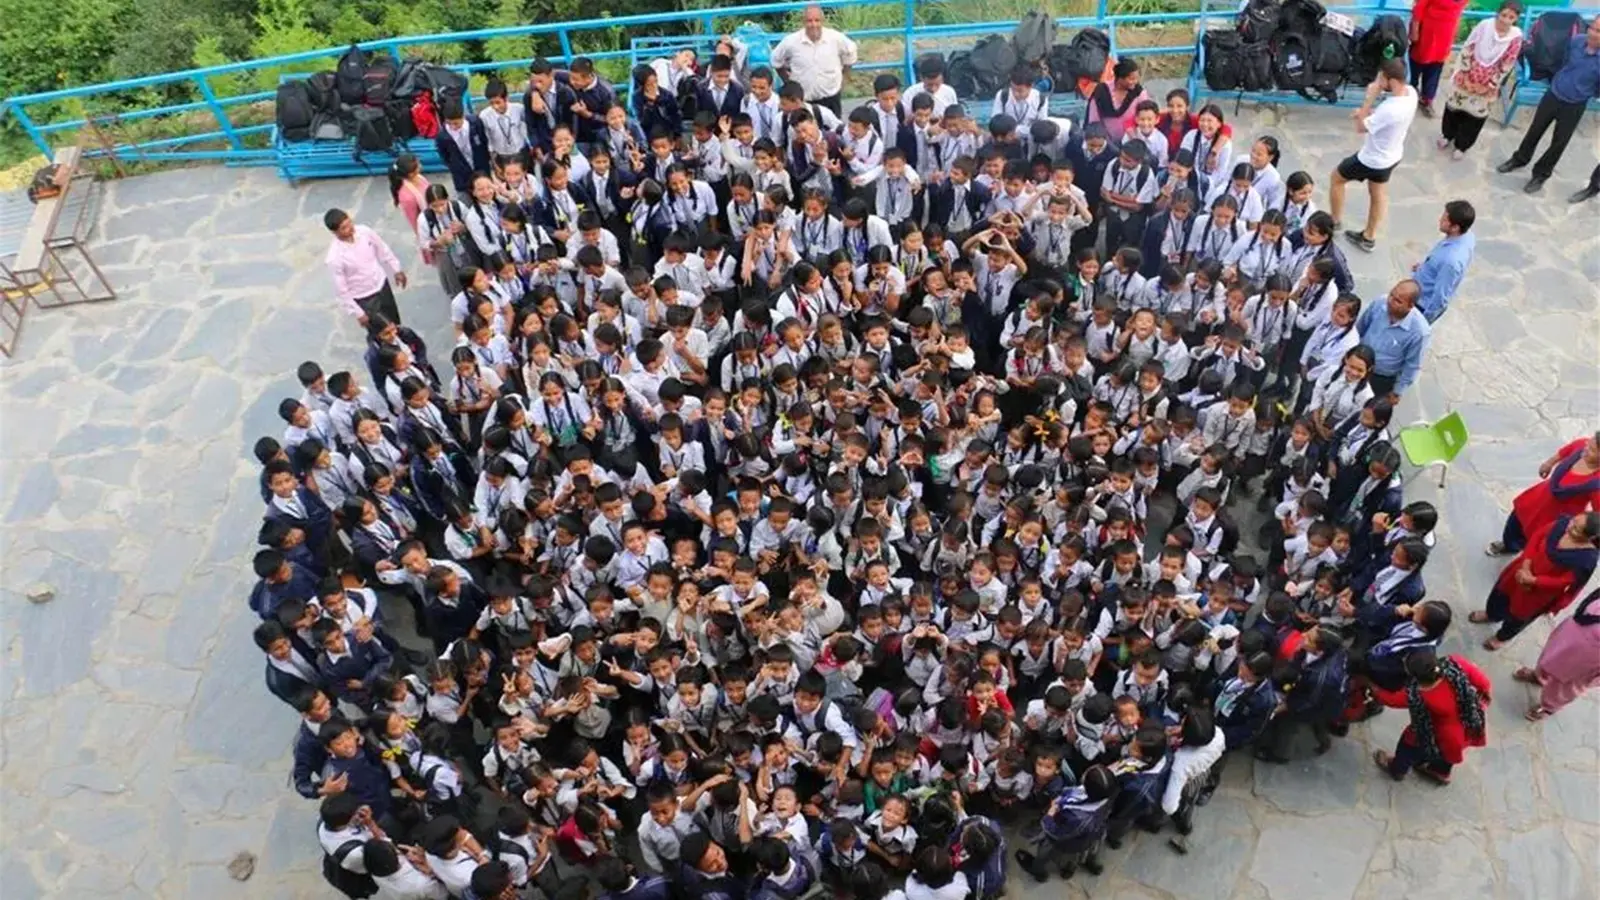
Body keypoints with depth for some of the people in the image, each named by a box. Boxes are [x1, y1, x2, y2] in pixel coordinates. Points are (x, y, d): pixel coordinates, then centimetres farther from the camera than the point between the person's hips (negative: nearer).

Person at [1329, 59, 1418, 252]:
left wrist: (1369, 99, -26)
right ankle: (1369, 237, 43)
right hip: (1392, 156, 8)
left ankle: (1333, 222, 38)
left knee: (1336, 178, 18)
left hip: (1373, 160, -8)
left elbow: (1360, 128, -26)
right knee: (1378, 193, 25)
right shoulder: (1410, 92, -13)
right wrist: (1368, 112, -4)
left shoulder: (1390, 109, -40)